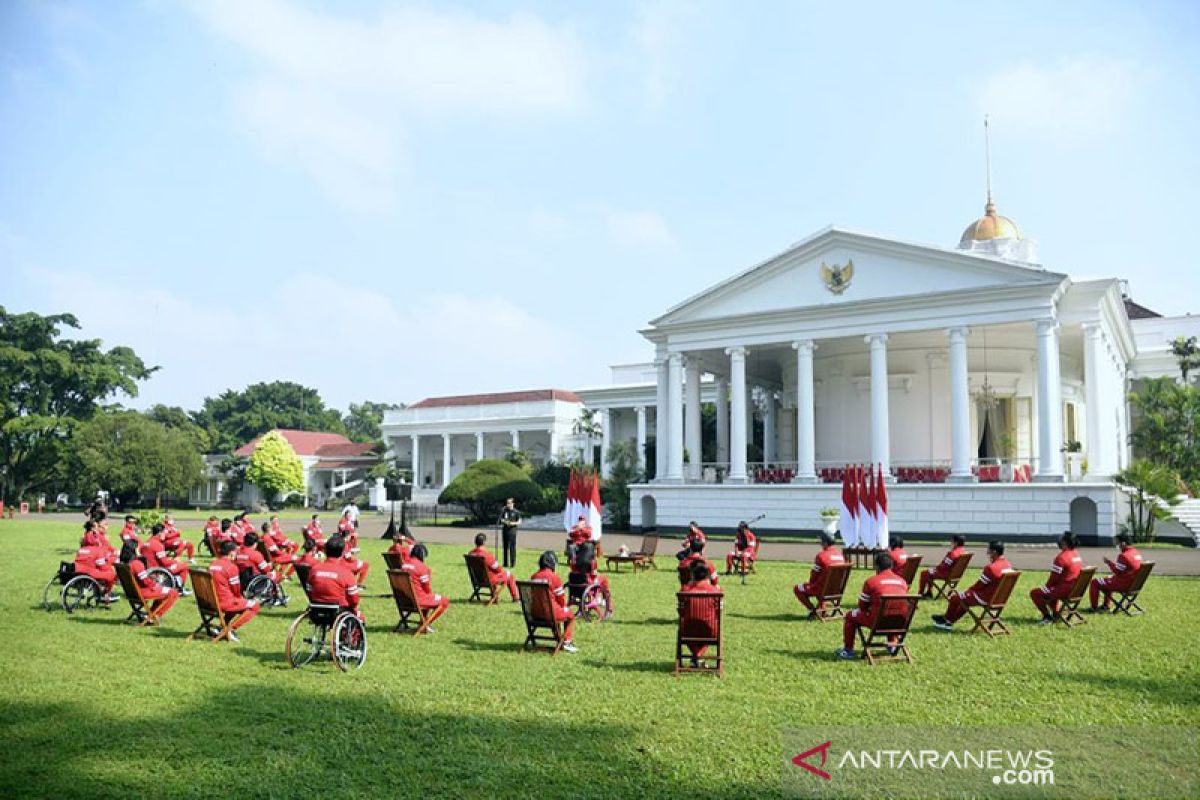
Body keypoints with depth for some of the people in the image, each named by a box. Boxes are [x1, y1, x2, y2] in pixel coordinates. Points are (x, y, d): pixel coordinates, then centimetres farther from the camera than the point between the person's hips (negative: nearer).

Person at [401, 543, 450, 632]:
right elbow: (426, 586, -11)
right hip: (418, 599, -8)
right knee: (445, 601, 5)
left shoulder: (404, 565, 6)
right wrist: (431, 595, 11)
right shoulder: (421, 566, -17)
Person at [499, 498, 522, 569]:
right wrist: (503, 521, -6)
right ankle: (505, 564, 16)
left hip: (512, 531, -4)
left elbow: (519, 522, 1)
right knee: (505, 547, 9)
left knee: (512, 548, -6)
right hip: (505, 531, 4)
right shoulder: (504, 511, 11)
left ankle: (513, 564, -3)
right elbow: (500, 519, 16)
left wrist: (513, 523, -16)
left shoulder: (516, 512, 0)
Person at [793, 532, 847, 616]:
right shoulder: (841, 555, 2)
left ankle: (813, 610, 4)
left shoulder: (821, 555, -18)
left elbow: (814, 575, -8)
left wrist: (811, 583, 14)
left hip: (824, 589, -7)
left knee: (797, 589, 10)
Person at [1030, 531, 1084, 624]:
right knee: (1051, 589, 34)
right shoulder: (1076, 554, 7)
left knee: (1034, 593, -2)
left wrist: (1047, 586, 5)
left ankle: (1047, 616, 0)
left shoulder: (1061, 557, -20)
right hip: (1075, 590, 9)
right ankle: (1055, 613, 31)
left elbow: (1054, 578, -15)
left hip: (1064, 590, -9)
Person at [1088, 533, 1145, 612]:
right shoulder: (1137, 553, 5)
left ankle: (1094, 607, 8)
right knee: (1108, 579, 34)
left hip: (1122, 584, -9)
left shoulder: (1124, 556, -25)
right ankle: (1106, 605, 37)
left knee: (1094, 582, 1)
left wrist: (1109, 562, -7)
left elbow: (1117, 571, -20)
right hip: (1132, 584, 9)